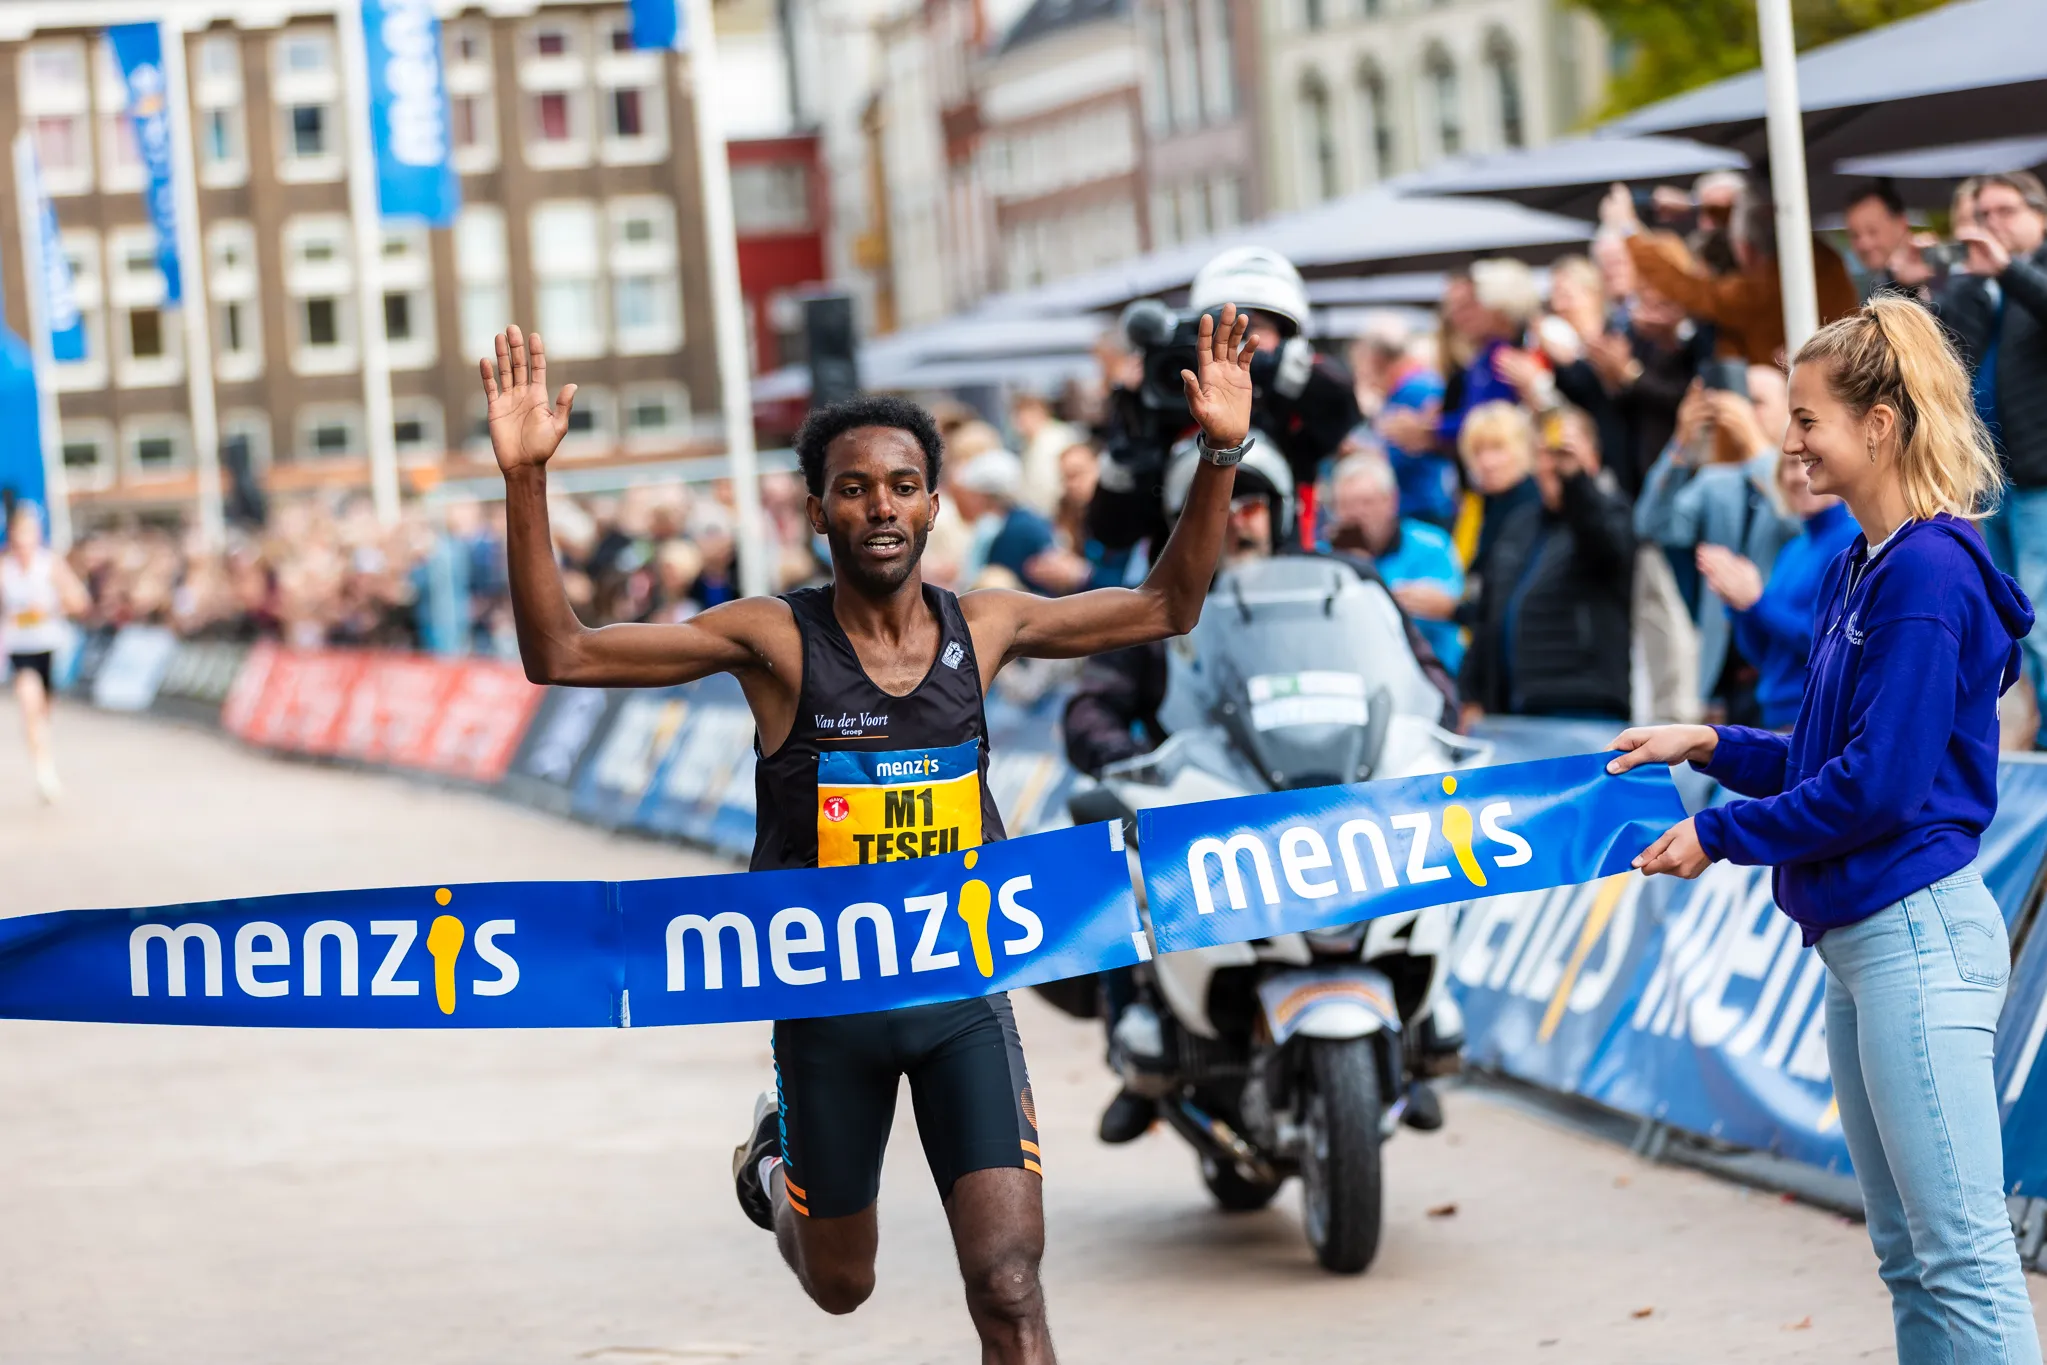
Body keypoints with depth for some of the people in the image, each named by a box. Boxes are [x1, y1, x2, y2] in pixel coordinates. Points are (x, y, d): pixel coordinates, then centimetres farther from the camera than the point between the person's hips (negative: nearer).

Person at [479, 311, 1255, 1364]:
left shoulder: (984, 627, -2)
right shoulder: (774, 639, -11)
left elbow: (1165, 607, 11)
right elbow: (560, 655, -16)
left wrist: (1220, 455, -1)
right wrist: (524, 481, -27)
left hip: (963, 990, 1)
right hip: (827, 995, -1)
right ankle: (778, 1157, 53)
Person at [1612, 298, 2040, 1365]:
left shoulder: (1928, 572, -15)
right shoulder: (1857, 570, 14)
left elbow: (1880, 783, -19)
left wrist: (1720, 835, -11)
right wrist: (1713, 746, 10)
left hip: (1917, 930, -10)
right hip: (1857, 938, 10)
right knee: (1907, 1257, 13)